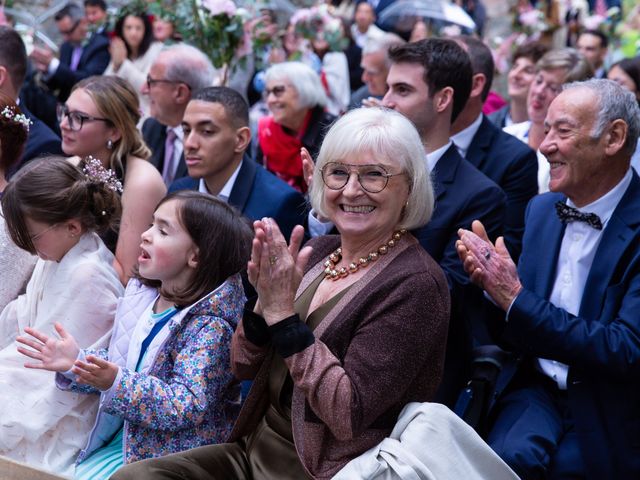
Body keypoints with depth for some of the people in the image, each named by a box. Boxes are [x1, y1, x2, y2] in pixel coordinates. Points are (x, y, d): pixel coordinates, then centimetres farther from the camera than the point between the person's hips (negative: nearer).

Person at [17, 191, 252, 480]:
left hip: (167, 456, -7)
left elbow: (187, 406, -27)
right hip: (120, 439, 7)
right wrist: (75, 363, -4)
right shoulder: (142, 295, 3)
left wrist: (117, 383, -35)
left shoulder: (209, 325, -20)